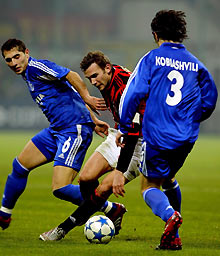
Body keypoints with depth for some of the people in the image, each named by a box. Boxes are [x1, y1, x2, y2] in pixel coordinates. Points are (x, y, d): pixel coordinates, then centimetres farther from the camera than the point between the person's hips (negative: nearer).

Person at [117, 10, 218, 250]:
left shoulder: (152, 58, -3)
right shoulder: (195, 64, 8)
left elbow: (133, 93, -10)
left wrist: (123, 128, -1)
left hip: (157, 136, -4)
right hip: (186, 138, 4)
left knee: (149, 187, 11)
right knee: (168, 180, 25)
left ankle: (169, 214, -21)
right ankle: (173, 238, 16)